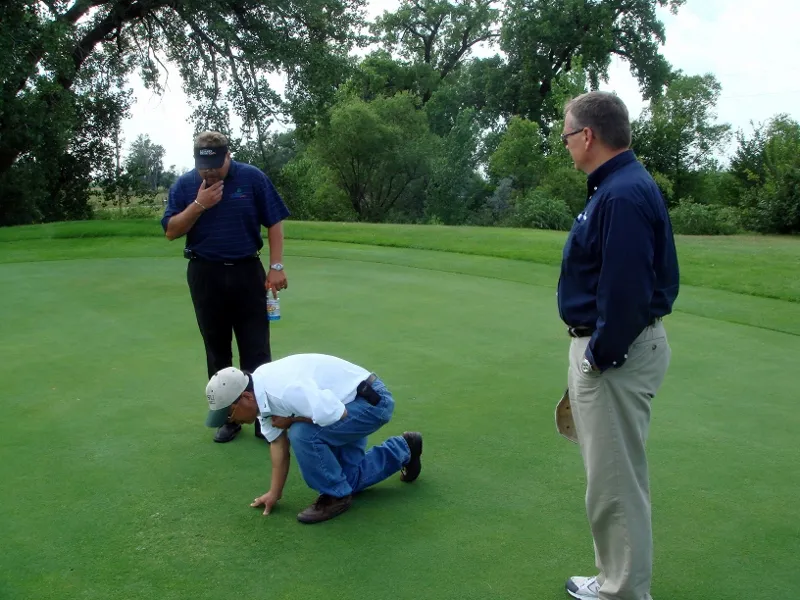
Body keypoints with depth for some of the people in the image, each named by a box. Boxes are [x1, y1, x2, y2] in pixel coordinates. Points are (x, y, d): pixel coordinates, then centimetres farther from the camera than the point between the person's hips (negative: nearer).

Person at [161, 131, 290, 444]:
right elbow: (171, 231, -1)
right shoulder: (184, 185, 1)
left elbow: (274, 223, -1)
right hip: (206, 275, 2)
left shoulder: (253, 178, -4)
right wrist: (198, 205, -15)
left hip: (247, 272, -2)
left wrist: (276, 266, -8)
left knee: (257, 350, -1)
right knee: (217, 351, 8)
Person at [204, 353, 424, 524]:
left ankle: (335, 496, -6)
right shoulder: (261, 394, -5)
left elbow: (337, 415, -32)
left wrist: (289, 420, -21)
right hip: (351, 401, 10)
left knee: (303, 434, -27)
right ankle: (403, 449, 35)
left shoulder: (285, 390, -35)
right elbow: (278, 443, 1)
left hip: (372, 400, -10)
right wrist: (274, 493, 0)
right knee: (349, 479, 14)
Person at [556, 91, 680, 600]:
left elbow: (625, 291, -26)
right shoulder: (622, 186, 12)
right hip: (609, 347, 11)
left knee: (615, 480, 1)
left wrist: (600, 356, -17)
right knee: (616, 473, 20)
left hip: (616, 356, -11)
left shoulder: (622, 195, -21)